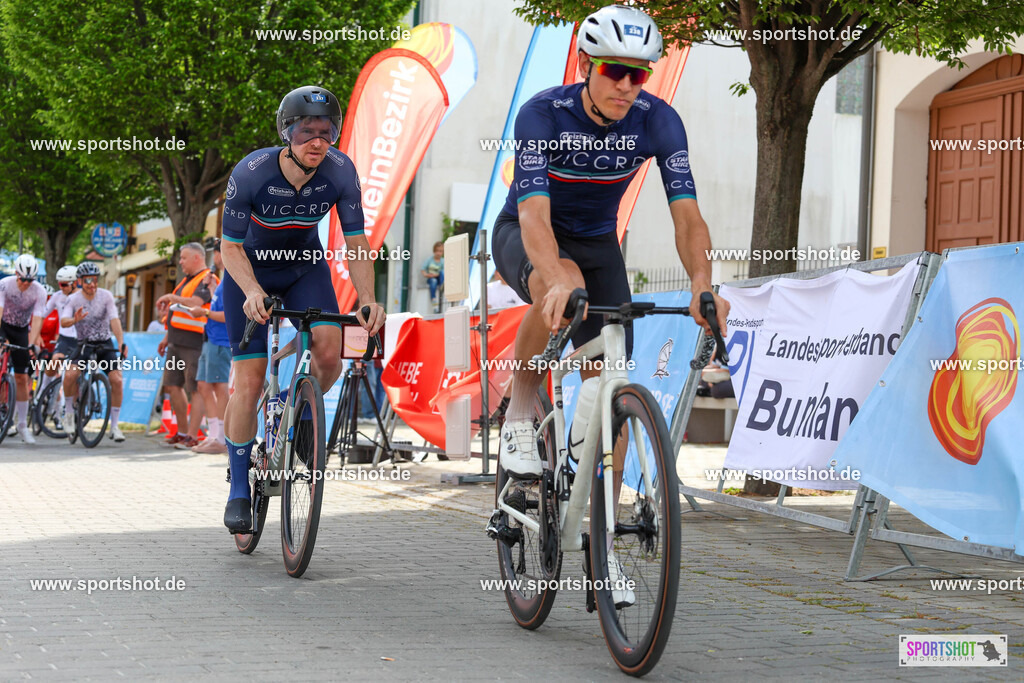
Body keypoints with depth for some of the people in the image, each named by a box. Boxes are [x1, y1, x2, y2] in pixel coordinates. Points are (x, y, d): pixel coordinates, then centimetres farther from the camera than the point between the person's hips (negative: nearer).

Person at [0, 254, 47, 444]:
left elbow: (37, 319, -22)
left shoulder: (39, 291, -18)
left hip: (21, 330, 1)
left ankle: (22, 425, 7)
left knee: (21, 378, -1)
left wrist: (33, 343, -35)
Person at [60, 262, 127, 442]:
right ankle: (69, 413, -1)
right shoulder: (74, 299, -10)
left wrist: (121, 342, -34)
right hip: (84, 344, -1)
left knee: (117, 380, -17)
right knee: (70, 375, -26)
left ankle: (114, 426, -5)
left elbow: (114, 320, -18)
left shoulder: (106, 295, -9)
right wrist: (74, 320, -49)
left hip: (105, 345, 1)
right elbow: (63, 321, -25)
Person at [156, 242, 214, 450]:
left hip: (194, 344, -10)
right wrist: (167, 337, 25)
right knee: (172, 385, 10)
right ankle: (182, 431, 18)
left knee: (196, 390, -7)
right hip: (177, 343, 10)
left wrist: (171, 297, -14)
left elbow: (194, 304, -25)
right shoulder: (187, 280, 21)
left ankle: (192, 436, -7)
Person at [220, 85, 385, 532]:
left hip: (305, 268, 2)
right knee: (249, 384, -7)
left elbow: (355, 242, -17)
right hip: (250, 272, -2)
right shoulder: (251, 173, -29)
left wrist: (367, 299, -31)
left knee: (329, 352, -24)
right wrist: (253, 292, -37)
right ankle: (239, 490, 10)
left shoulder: (340, 172, -23)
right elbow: (230, 245, -20)